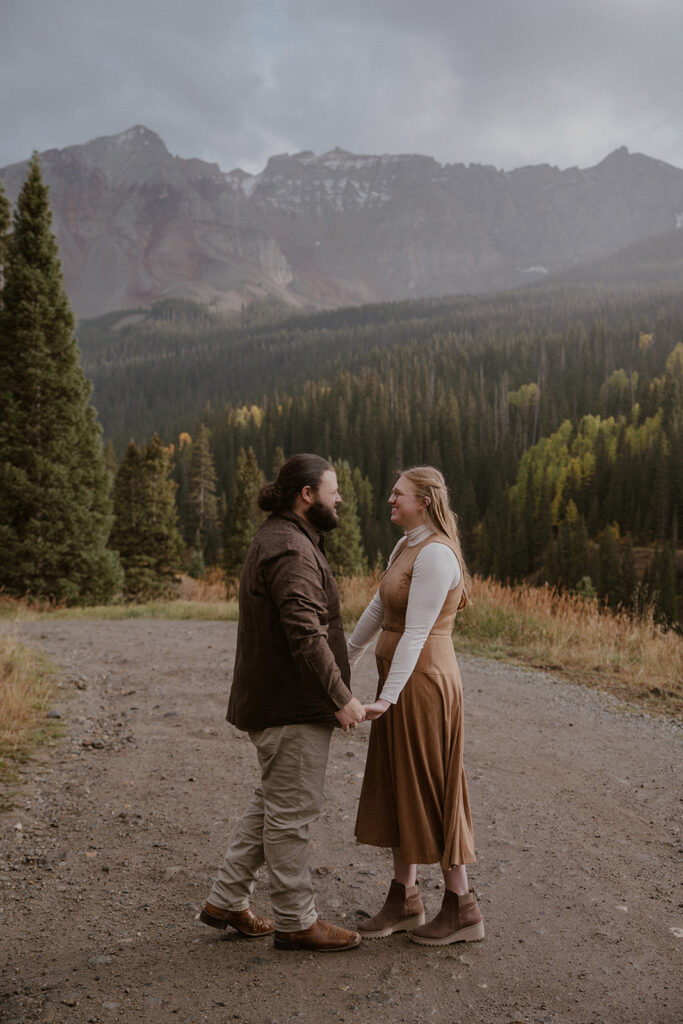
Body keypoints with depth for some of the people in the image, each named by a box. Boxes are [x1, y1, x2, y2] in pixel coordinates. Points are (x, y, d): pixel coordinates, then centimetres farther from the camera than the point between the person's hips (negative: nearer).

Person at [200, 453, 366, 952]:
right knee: (291, 810, 1)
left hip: (273, 700, 11)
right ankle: (295, 921, 14)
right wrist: (341, 697, -23)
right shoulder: (292, 551, -19)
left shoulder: (276, 539, 16)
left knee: (272, 801, 19)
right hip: (293, 706, -11)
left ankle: (227, 900, 28)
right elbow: (306, 634, -26)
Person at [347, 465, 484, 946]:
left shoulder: (435, 554, -19)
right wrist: (346, 657, 28)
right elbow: (379, 607, 21)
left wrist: (386, 698, -27)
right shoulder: (406, 546, 11)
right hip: (403, 678, 10)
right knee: (399, 790, 14)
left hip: (423, 683, -10)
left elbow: (416, 633, -24)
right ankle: (405, 900, 26)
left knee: (429, 792, 1)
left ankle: (462, 907, 15)